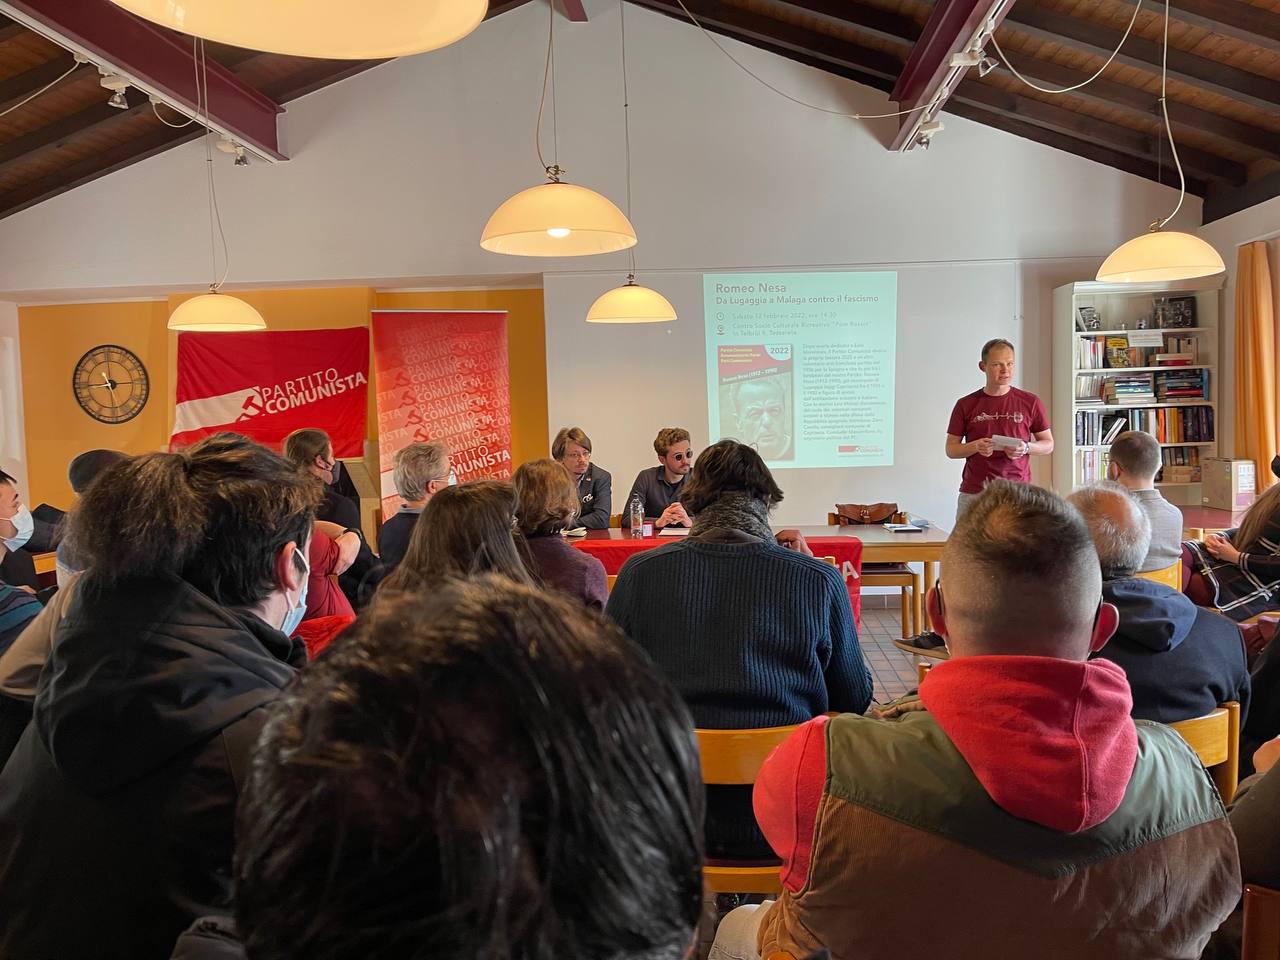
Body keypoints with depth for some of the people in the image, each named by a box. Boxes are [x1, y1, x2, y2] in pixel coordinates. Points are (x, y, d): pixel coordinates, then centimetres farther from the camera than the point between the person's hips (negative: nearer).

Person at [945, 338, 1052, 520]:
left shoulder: (1030, 402, 6)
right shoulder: (966, 405, 6)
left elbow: (1048, 445, 11)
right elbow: (951, 449, 7)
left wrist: (1026, 447, -9)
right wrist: (976, 446, -12)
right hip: (973, 494, 0)